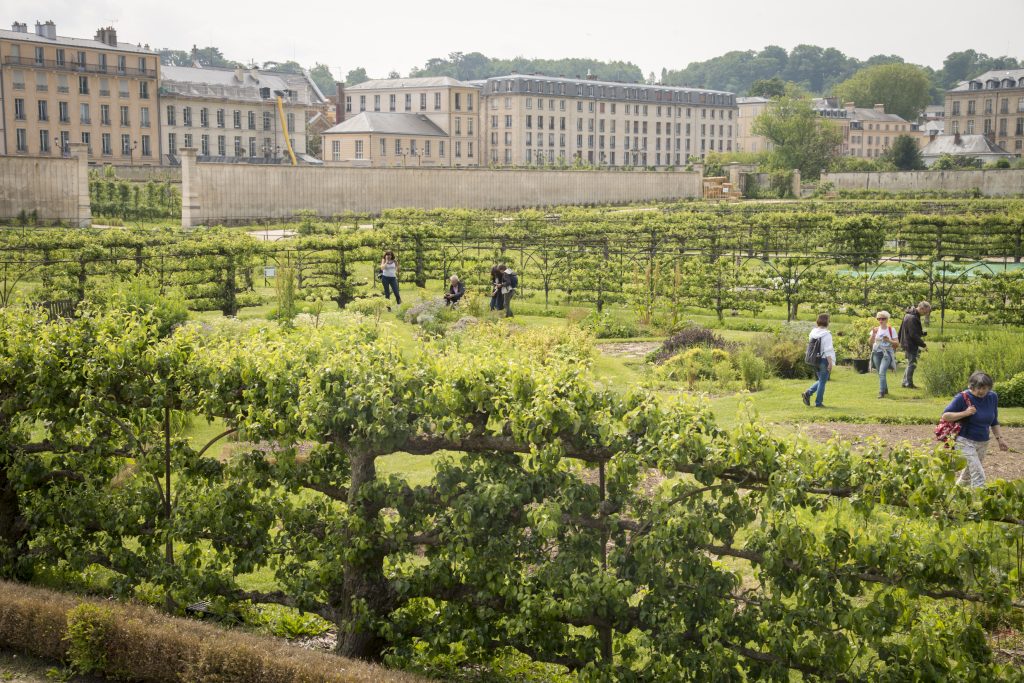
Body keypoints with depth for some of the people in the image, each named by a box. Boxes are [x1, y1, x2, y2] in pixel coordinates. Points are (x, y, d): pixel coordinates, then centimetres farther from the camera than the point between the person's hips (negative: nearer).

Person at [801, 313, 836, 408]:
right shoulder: (826, 334, -16)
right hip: (824, 360, -7)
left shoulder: (813, 332, 5)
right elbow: (827, 351, -18)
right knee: (823, 381, 4)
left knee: (821, 380, 20)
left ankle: (807, 393, 6)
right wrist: (830, 363, -15)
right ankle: (818, 402, 7)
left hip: (815, 360, 7)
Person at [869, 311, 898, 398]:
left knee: (882, 372, -20)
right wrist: (873, 334, -13)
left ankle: (881, 392, -21)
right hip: (876, 353, 4)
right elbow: (870, 343, 2)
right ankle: (885, 389, 30)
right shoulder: (876, 330, 7)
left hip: (887, 354, -4)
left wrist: (889, 340, -18)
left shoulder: (891, 330, 0)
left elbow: (897, 343, -1)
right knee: (880, 373, 11)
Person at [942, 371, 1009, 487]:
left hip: (983, 443, 6)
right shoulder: (963, 398, -13)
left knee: (967, 475, 17)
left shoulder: (993, 397, 3)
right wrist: (965, 413, -21)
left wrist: (999, 438, 8)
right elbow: (945, 416, -10)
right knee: (979, 477, -15)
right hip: (966, 442, -6)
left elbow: (994, 421, 16)